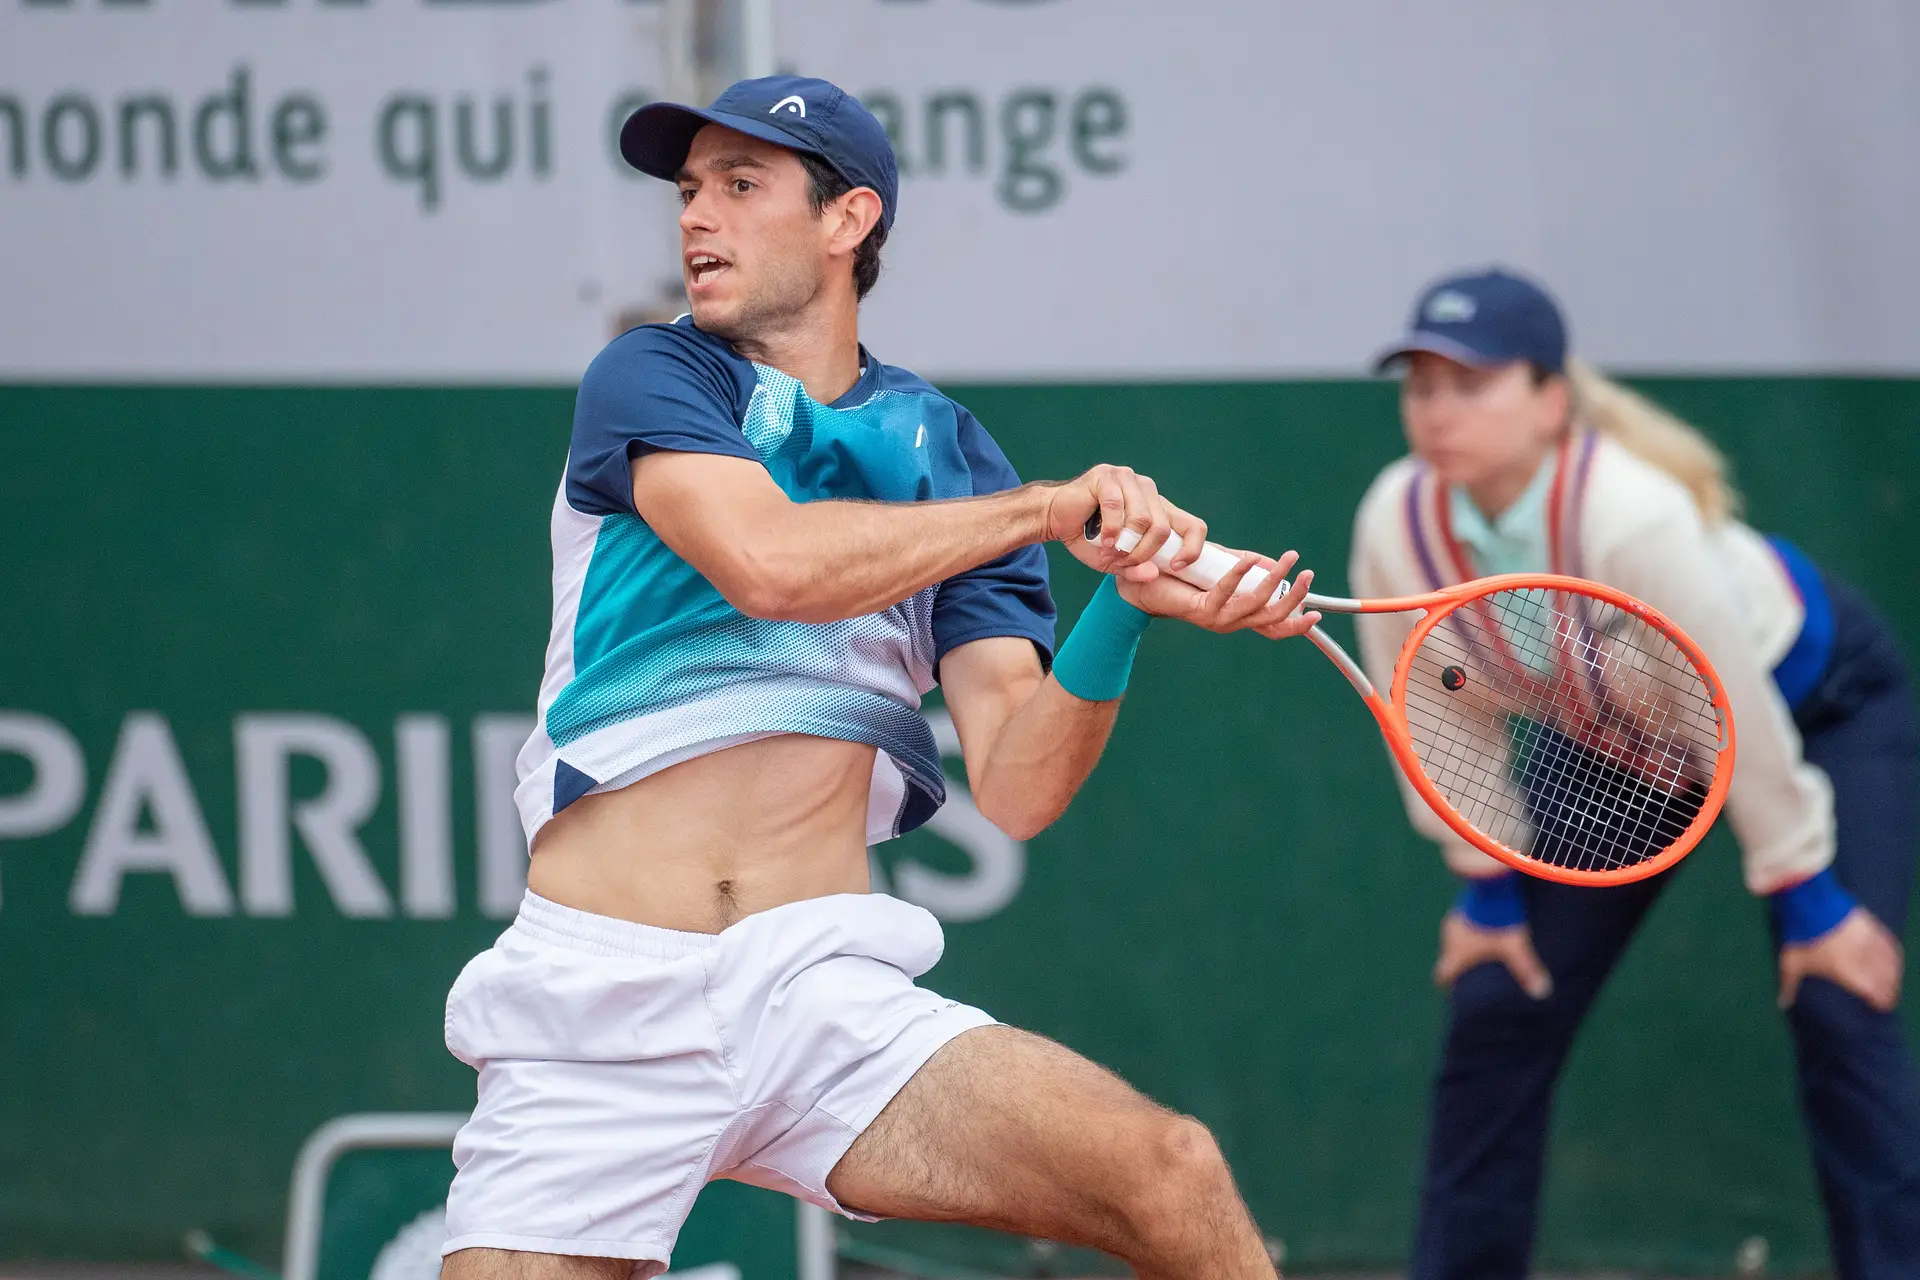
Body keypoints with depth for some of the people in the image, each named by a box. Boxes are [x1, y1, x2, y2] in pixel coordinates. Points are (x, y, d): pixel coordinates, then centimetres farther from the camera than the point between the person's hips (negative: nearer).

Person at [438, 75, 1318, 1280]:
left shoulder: (948, 454, 12)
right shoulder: (650, 378, 4)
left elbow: (1017, 787, 1)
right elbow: (769, 560, -18)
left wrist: (1122, 606, -17)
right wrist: (1053, 506, -11)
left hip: (822, 998, 2)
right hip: (598, 1005, -1)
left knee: (1177, 1179, -19)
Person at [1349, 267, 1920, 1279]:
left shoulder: (1632, 518, -41)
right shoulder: (1396, 526, -25)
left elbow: (1735, 717, -30)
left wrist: (1804, 898, -21)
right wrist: (1486, 887, 0)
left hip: (1816, 696, -5)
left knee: (1839, 1006, -18)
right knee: (1496, 1006, -1)